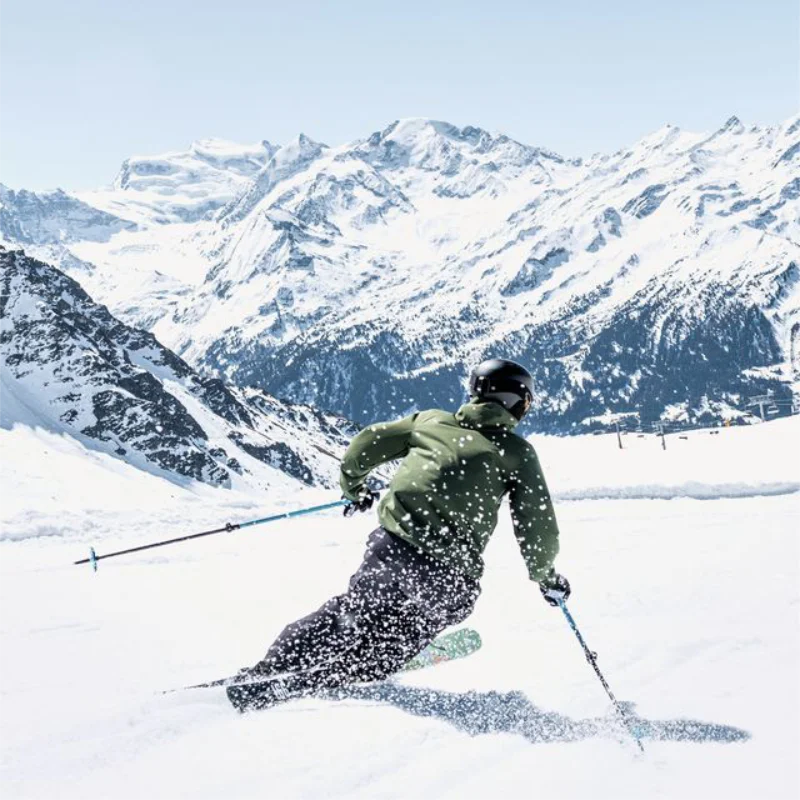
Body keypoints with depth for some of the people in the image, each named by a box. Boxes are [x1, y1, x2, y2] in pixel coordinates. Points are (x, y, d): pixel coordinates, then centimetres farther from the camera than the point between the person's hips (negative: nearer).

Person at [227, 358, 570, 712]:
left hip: (392, 549, 3)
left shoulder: (431, 420, 14)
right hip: (449, 578, -3)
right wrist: (546, 577, 19)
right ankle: (301, 684, -4)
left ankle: (265, 671, 27)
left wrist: (354, 489, 37)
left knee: (351, 611, 27)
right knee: (389, 648, 11)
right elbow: (538, 528, 2)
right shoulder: (517, 450, 5)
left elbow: (366, 445, 19)